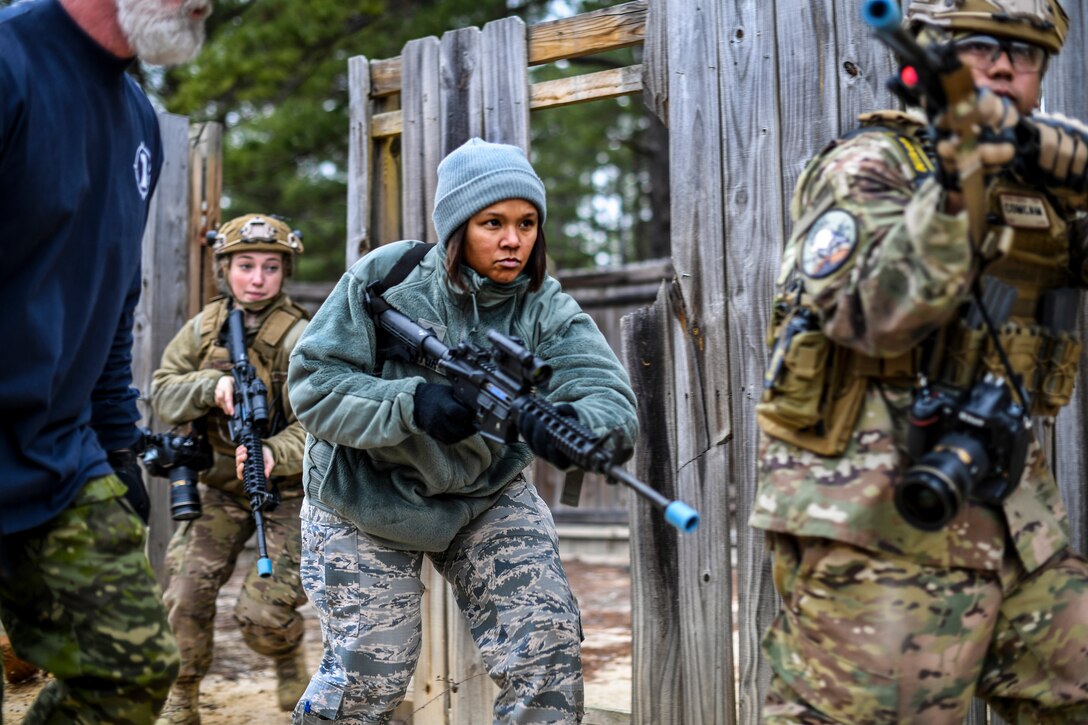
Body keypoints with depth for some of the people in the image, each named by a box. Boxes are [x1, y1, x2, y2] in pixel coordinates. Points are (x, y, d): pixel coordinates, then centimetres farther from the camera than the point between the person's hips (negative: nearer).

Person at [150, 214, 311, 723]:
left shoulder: (300, 338, -13)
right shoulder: (203, 328, 3)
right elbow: (163, 396, -2)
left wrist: (274, 453, -39)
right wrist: (213, 385, -21)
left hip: (287, 491, -4)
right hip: (220, 489, 4)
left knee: (262, 618, -8)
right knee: (185, 595, -7)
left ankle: (290, 660, 27)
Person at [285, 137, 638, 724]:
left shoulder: (546, 309, -13)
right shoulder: (387, 279, -18)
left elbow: (611, 396, -27)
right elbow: (312, 383, -20)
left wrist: (577, 425, -52)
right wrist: (411, 402, -37)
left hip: (486, 495, 2)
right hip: (366, 497, -2)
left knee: (549, 643, -11)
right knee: (367, 675, 2)